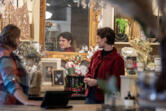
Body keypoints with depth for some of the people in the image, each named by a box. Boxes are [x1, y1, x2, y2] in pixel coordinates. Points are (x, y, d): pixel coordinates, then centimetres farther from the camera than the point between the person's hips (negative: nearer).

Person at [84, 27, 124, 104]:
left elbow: (117, 82, -15)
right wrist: (88, 79, 0)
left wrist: (97, 82, -18)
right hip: (90, 96, 6)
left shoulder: (117, 59, -11)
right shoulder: (96, 55, 11)